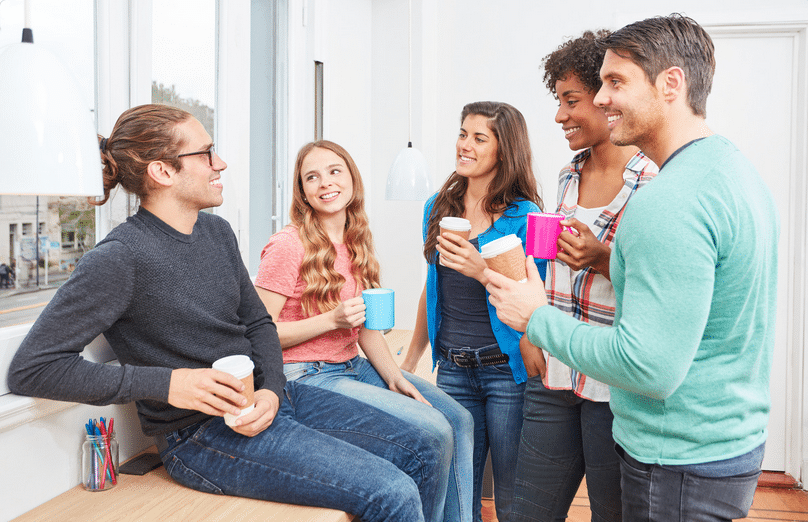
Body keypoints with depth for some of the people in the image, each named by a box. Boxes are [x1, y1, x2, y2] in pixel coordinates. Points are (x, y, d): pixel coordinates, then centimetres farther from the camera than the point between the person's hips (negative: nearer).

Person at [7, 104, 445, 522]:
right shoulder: (118, 259, -15)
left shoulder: (217, 231, 8)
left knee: (419, 450, 6)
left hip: (266, 399, 8)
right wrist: (166, 384, -22)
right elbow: (29, 369, -17)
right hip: (203, 437, -8)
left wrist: (271, 389, -6)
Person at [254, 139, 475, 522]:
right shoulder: (287, 246, -14)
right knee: (434, 432, -17)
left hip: (355, 366, 8)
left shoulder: (355, 242, 9)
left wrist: (395, 377, 1)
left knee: (459, 419, -2)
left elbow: (366, 325, 13)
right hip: (308, 376, -8)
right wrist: (331, 320, -22)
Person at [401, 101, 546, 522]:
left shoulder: (524, 217, -8)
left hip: (507, 371, -5)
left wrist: (482, 271, -25)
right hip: (453, 369, 5)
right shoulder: (439, 207, 9)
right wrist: (409, 362, 22)